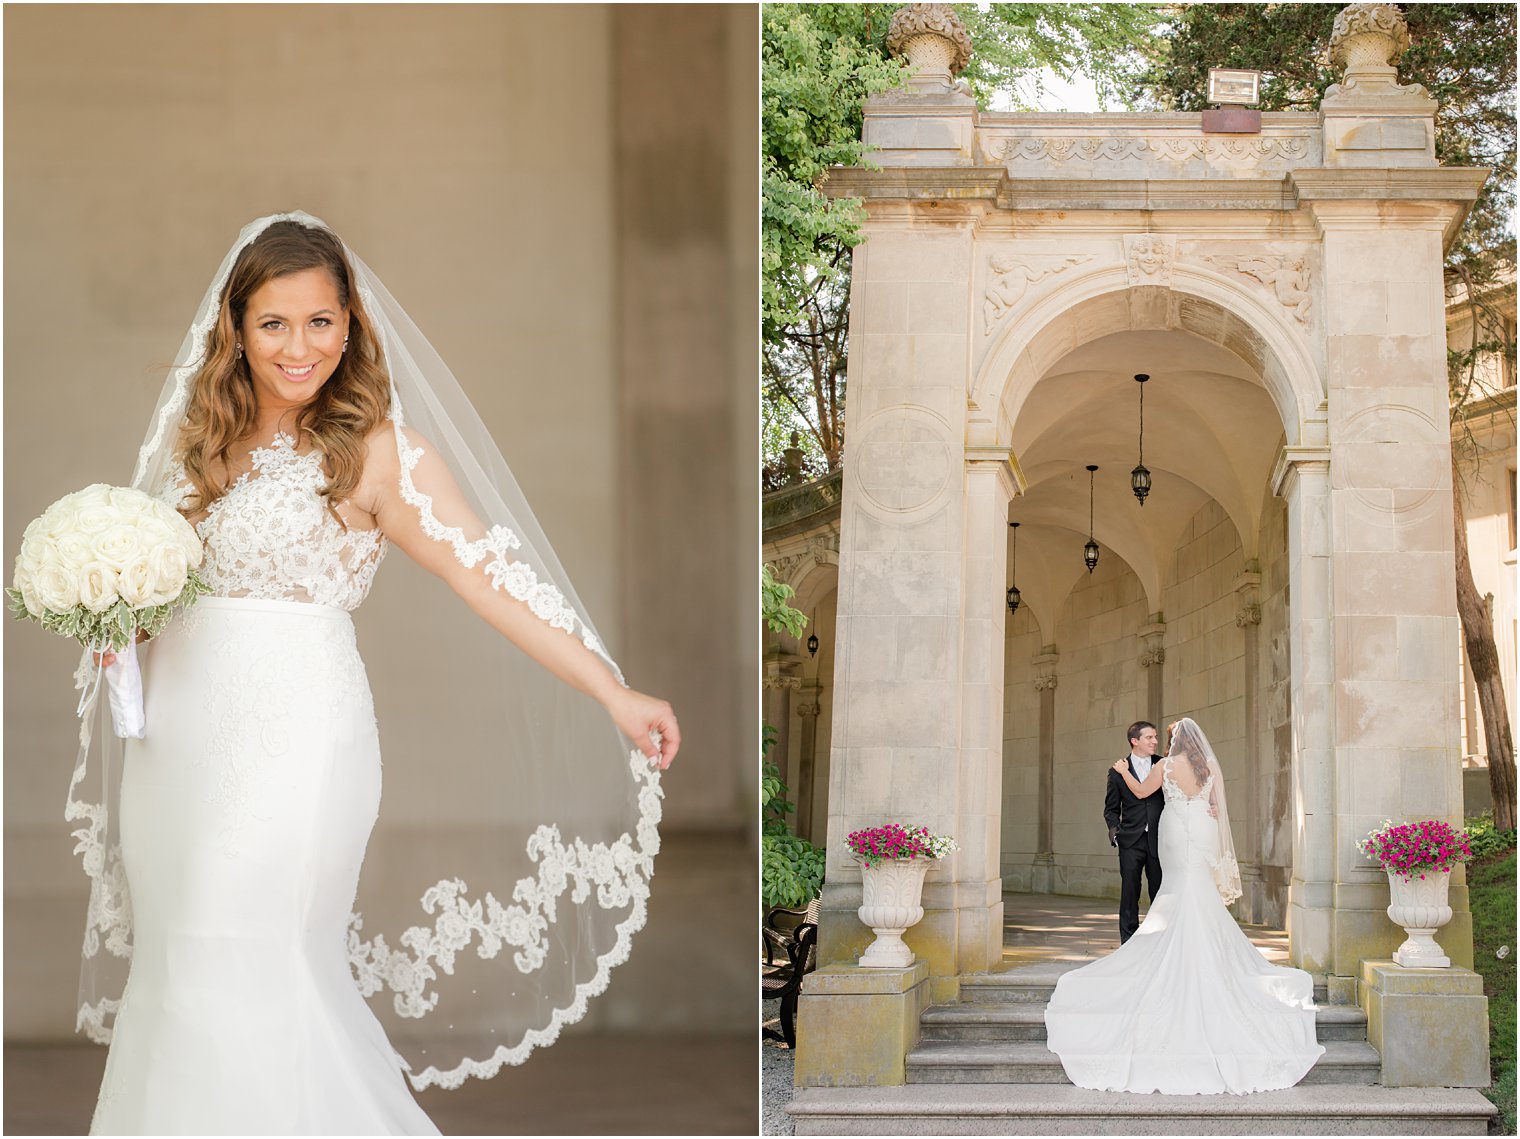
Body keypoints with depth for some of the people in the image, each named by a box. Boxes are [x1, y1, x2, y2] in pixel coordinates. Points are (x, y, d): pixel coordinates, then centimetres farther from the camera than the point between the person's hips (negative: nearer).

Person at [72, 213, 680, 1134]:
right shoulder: (202, 435, 8)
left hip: (294, 727, -6)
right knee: (177, 963, 11)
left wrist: (616, 697, -22)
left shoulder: (375, 450, -9)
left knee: (241, 968, -5)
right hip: (181, 725, 6)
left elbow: (491, 576, -15)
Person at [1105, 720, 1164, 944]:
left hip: (1158, 839, 1)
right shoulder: (1117, 771, 5)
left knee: (1159, 891, 2)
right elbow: (1111, 808, 10)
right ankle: (1128, 941, 6)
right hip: (1131, 841, -1)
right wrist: (1114, 829, -7)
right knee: (1129, 892, 0)